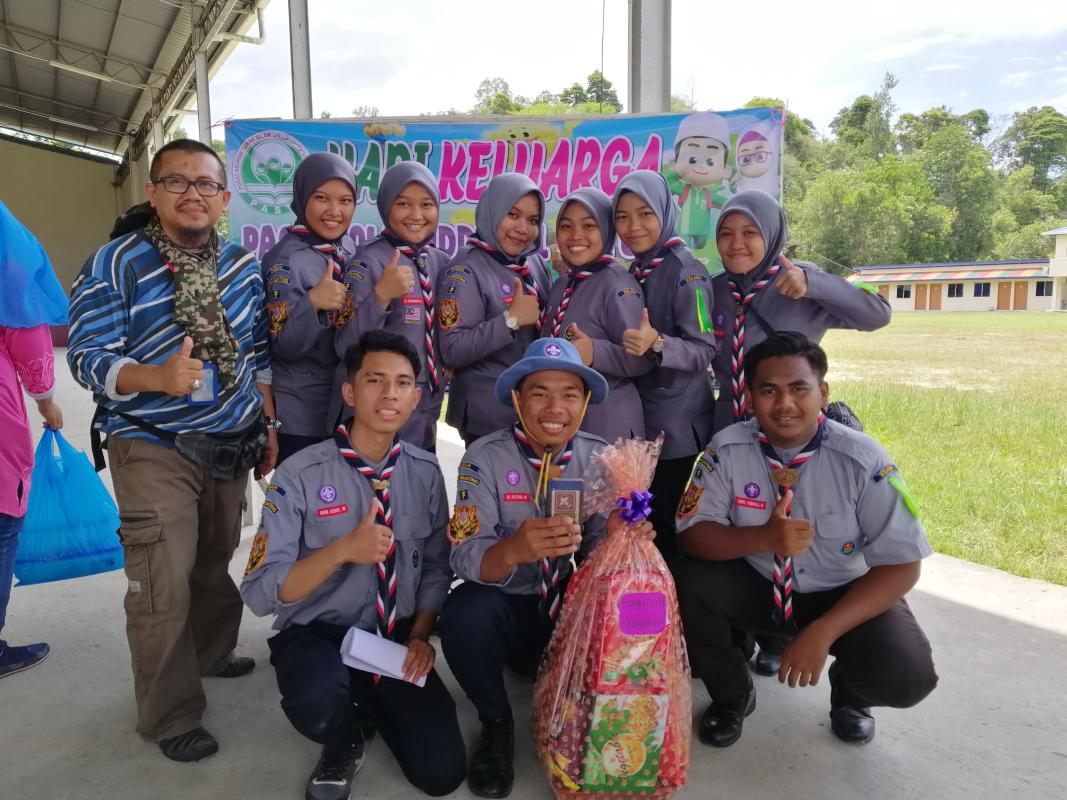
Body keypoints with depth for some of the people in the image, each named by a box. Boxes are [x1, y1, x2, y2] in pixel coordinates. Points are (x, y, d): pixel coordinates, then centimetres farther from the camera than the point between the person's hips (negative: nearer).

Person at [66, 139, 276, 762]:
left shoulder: (245, 267, 5)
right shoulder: (115, 264, -9)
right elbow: (87, 357, -13)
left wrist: (269, 427, 9)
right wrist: (160, 377, -31)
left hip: (232, 444, 5)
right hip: (153, 448, -4)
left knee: (218, 563, 17)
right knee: (163, 586, -3)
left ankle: (213, 654, 42)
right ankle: (172, 717, 14)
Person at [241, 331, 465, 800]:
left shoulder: (426, 473, -2)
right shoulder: (301, 475, -15)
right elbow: (260, 593, -17)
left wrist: (419, 636, -8)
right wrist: (344, 550, -31)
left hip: (397, 637, 3)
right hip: (319, 634, -3)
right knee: (318, 698, -37)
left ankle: (371, 702, 21)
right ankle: (343, 747, 2)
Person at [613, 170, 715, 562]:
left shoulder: (686, 271, -12)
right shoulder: (634, 271, 10)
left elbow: (704, 351, -18)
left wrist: (657, 344, -34)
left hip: (677, 426, -7)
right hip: (640, 420, 7)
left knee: (664, 524, -3)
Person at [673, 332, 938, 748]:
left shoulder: (863, 460, -21)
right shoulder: (727, 450, -16)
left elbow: (901, 566, -18)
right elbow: (691, 534, -17)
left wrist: (822, 632, -27)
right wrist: (764, 538, -37)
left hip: (843, 595, -1)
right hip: (757, 585, 2)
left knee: (905, 674, -26)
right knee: (686, 585, -25)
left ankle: (848, 692, 14)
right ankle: (732, 694, 5)